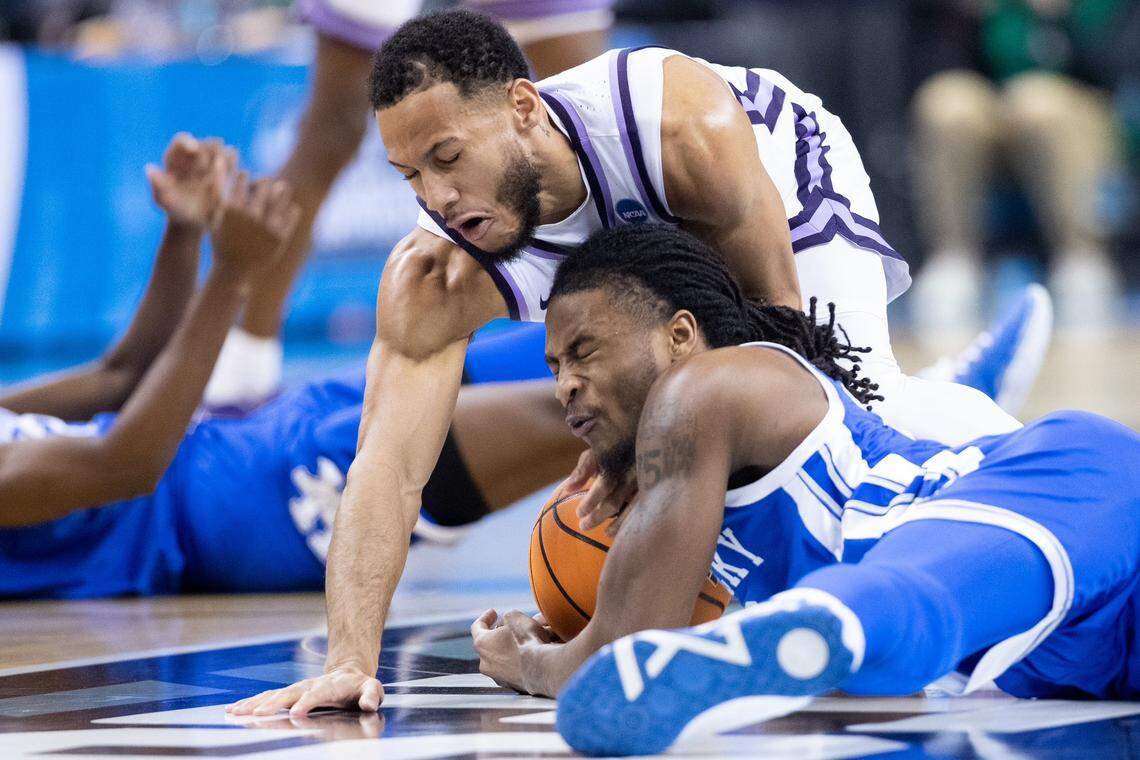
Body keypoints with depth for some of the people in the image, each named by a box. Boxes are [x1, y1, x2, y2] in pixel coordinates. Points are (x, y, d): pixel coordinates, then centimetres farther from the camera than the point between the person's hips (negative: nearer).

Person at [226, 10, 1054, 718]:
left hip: (788, 175, -4)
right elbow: (387, 468, -43)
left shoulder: (683, 122, -47)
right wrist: (351, 660, -55)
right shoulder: (433, 278, -38)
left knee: (857, 400, -19)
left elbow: (775, 312, -30)